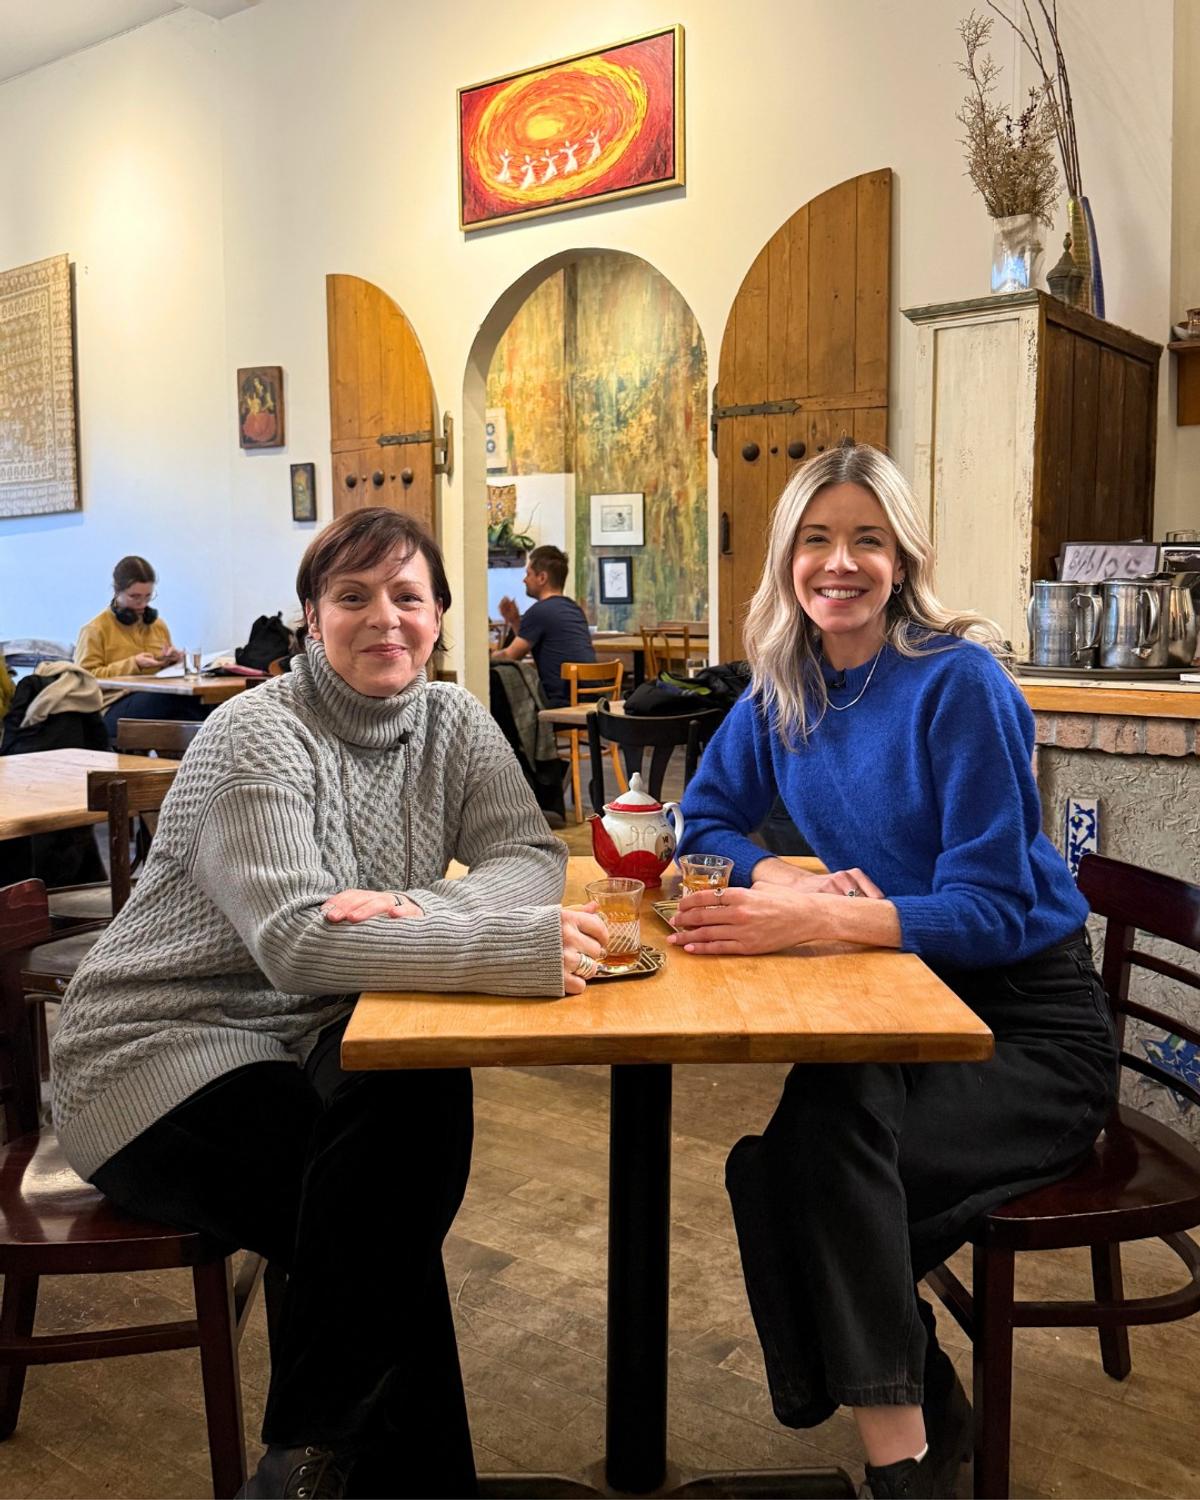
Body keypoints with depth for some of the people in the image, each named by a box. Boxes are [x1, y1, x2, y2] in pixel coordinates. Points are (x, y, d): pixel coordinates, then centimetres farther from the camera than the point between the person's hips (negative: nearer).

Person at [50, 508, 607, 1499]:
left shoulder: (452, 721, 2)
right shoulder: (259, 737, -17)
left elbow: (529, 859, -11)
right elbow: (297, 943, -31)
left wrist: (417, 911, -32)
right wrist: (519, 946, -41)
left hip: (305, 1036, 5)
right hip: (156, 1054, -5)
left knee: (427, 1104, -22)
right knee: (373, 1205, -24)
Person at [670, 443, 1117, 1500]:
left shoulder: (960, 682, -16)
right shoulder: (783, 688, 3)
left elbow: (990, 911, -20)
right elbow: (705, 824, 8)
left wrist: (818, 917, -34)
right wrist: (790, 878, -13)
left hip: (1028, 1026, -5)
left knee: (817, 1160, -29)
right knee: (781, 1169, -24)